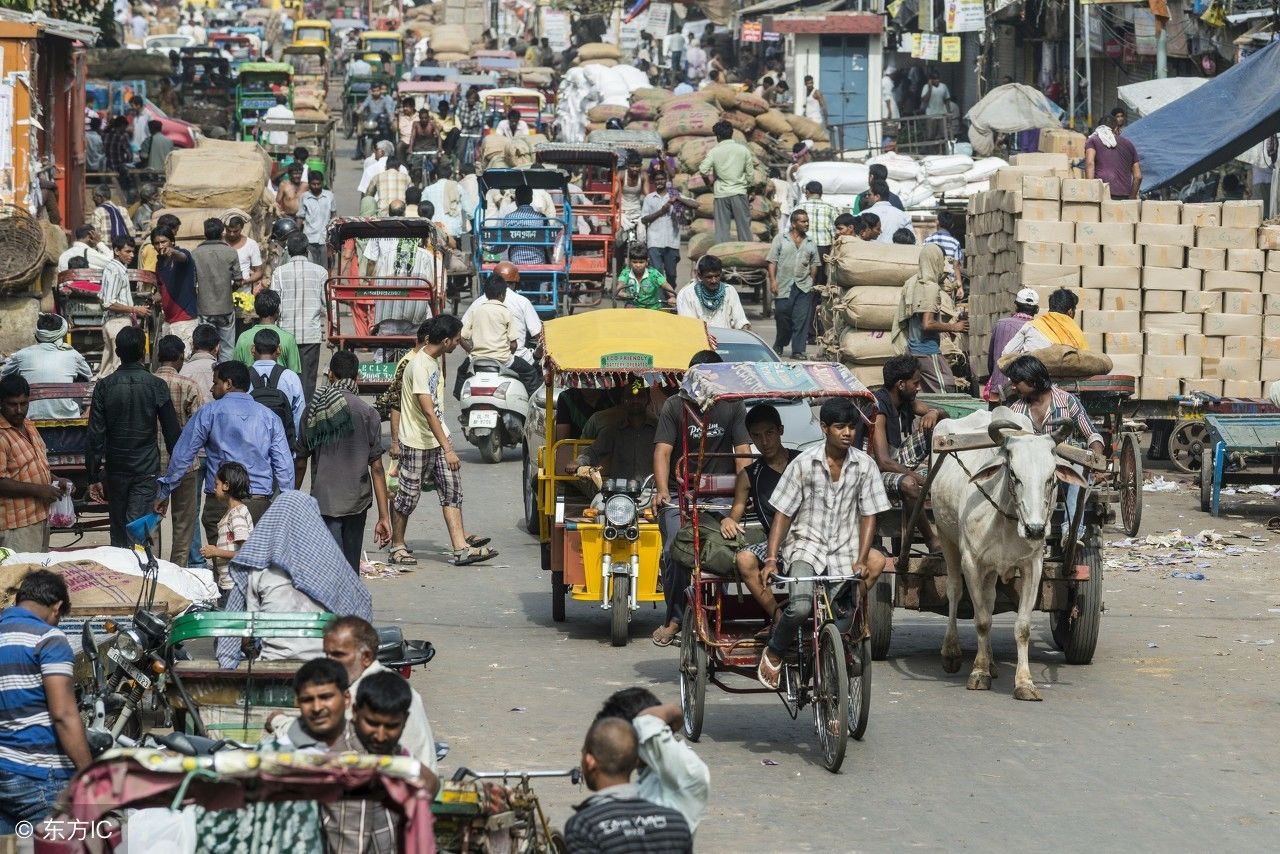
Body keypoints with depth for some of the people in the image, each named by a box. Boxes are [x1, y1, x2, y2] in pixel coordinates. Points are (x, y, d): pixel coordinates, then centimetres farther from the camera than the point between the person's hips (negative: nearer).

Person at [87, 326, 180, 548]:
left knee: (118, 533, 15)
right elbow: (172, 431, -3)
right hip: (147, 469, -2)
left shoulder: (104, 386, -5)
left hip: (115, 469, 2)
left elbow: (95, 435, -5)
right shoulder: (156, 386, -7)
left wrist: (93, 476, 0)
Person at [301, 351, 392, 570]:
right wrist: (384, 516, -3)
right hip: (356, 501, 0)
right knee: (351, 570, 13)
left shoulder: (313, 410, 0)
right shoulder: (368, 414, -4)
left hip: (322, 501, 0)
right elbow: (376, 468, -5)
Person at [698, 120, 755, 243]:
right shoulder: (743, 150, 0)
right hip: (739, 192, 1)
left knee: (721, 228, 2)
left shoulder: (714, 152, -4)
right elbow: (750, 173, 3)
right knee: (744, 226, 5)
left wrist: (710, 178, 9)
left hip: (721, 193, -1)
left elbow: (703, 171, -12)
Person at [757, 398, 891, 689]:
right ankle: (773, 654, -2)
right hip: (806, 546, -3)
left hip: (844, 550, 3)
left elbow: (868, 516, 3)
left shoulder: (864, 465, 1)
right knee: (800, 606, -27)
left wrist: (860, 561, -8)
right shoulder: (804, 463, -5)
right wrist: (771, 560, -10)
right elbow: (782, 514, -3)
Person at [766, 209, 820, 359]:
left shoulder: (810, 244, 13)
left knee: (801, 320, -5)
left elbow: (814, 265, 17)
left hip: (804, 288, 2)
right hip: (784, 287, -2)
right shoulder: (780, 240, 4)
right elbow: (772, 262, 1)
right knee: (782, 317, 2)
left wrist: (811, 281, 8)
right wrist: (773, 280, -8)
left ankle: (798, 351, -3)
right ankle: (779, 345, 24)